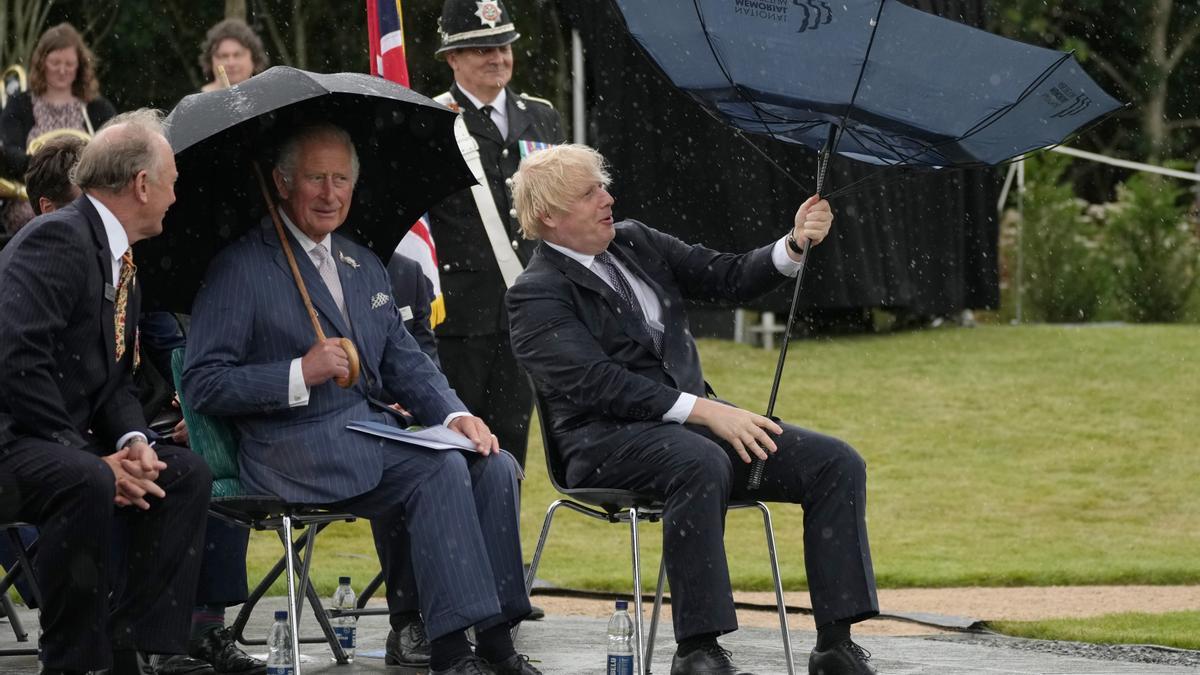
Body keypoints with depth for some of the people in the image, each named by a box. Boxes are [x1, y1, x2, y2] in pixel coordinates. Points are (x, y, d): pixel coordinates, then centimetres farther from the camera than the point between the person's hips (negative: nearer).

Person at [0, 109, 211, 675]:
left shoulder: (122, 260, 15)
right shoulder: (56, 240, -16)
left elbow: (114, 380, 18)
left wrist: (133, 442, -5)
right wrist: (93, 458, -24)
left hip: (65, 444, 10)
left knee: (186, 473, -3)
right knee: (87, 484, -35)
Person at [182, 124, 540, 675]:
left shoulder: (365, 267, 22)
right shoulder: (241, 268, -1)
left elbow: (406, 365, 22)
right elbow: (203, 384, -7)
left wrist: (454, 415, 1)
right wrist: (301, 375, -18)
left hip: (374, 431, 7)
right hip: (296, 449, -7)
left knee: (495, 466, -18)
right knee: (442, 470, -29)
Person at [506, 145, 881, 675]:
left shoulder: (636, 243, 16)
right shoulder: (536, 294, -6)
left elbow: (731, 278, 16)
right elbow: (597, 383, -18)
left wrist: (795, 245, -4)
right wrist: (704, 411, -24)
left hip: (695, 420, 7)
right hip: (607, 440, -7)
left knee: (837, 465, -10)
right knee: (701, 463, -40)